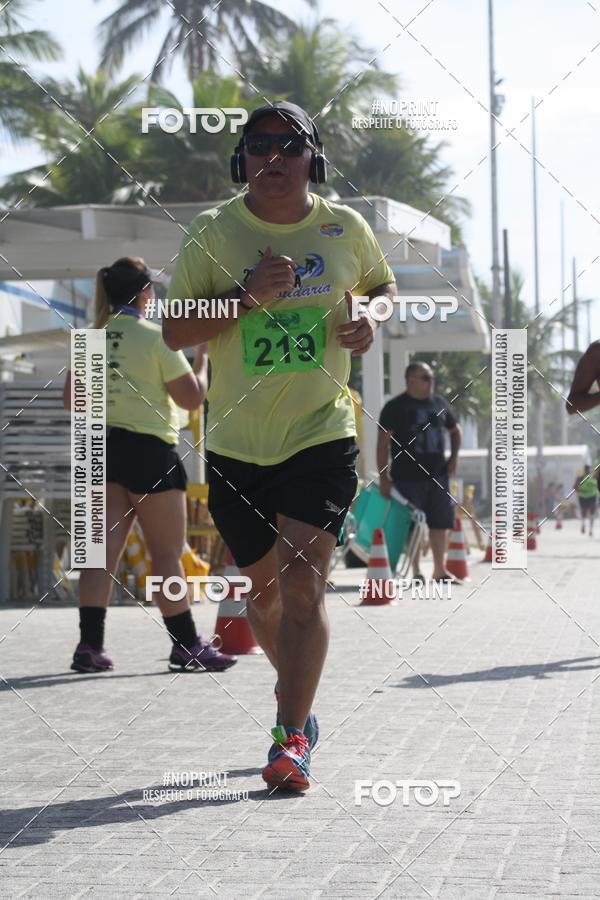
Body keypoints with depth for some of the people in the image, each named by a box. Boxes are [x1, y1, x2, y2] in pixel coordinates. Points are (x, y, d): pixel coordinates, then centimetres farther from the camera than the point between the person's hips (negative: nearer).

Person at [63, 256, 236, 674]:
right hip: (149, 450, -5)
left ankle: (90, 645, -2)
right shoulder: (155, 337, -10)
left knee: (103, 550, 4)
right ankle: (187, 646, 7)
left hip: (102, 448, 5)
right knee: (167, 554, 2)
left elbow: (71, 400, 11)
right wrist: (203, 355, 8)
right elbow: (191, 397, -7)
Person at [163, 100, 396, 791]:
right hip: (235, 444, 1)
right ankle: (295, 689, 41)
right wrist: (248, 297, -21)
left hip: (322, 434, -1)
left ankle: (291, 738, -11)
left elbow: (382, 282, 21)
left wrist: (373, 318, -3)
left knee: (302, 587, -15)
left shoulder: (344, 228, 1)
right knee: (263, 592, 14)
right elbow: (174, 331, -6)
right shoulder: (212, 233, -3)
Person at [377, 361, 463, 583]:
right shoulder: (395, 407, -5)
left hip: (437, 474, 5)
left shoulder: (439, 404, 11)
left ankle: (440, 570, 16)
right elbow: (382, 443, -7)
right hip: (408, 476, -5)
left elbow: (455, 431, 27)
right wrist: (383, 477, -13)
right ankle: (415, 571, 5)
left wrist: (453, 457, 13)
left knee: (440, 522, 7)